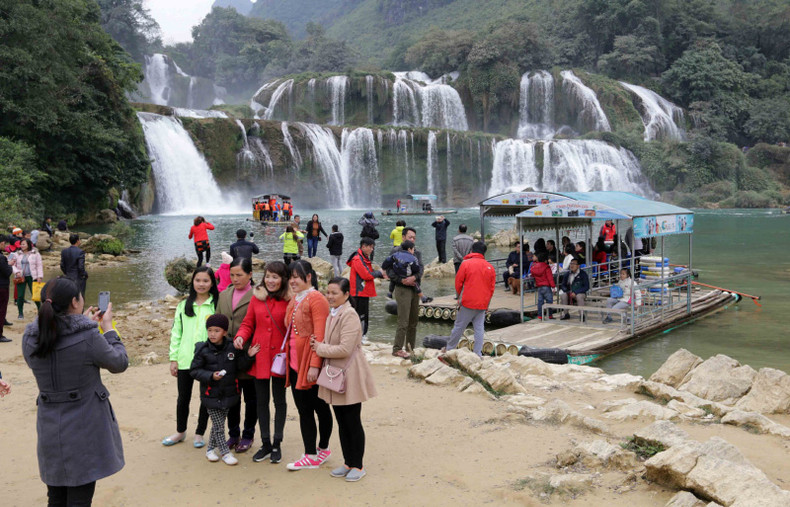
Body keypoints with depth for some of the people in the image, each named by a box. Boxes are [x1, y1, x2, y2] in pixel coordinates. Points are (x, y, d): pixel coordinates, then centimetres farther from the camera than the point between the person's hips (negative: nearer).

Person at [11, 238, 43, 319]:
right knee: (20, 296, 0)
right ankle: (21, 313, 12)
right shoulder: (17, 254, 8)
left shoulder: (35, 253, 2)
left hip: (32, 277, -2)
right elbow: (13, 265, 8)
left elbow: (39, 266, 1)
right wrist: (17, 272, -11)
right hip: (20, 277, 2)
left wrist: (40, 276, -6)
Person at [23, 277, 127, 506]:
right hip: (85, 426, -5)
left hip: (50, 427, 5)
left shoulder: (30, 338, -5)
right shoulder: (88, 337, -20)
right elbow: (119, 363, -5)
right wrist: (108, 328, 7)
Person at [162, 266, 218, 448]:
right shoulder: (183, 305, 8)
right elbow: (176, 333, 9)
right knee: (183, 397, 13)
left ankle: (200, 433, 26)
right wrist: (173, 358, 4)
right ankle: (180, 432, 32)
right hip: (185, 359, 3)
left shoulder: (217, 305, -3)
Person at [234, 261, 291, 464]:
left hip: (279, 355, -4)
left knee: (279, 400, 8)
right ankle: (265, 444, 22)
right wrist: (240, 336, -10)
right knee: (261, 400, 10)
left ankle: (277, 444, 20)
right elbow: (248, 323, 9)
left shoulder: (289, 300, -7)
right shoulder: (256, 298, 5)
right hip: (259, 355, 4)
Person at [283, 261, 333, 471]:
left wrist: (315, 365, -21)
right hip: (295, 363, 8)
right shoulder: (294, 301, 14)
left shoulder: (316, 299, -13)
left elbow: (320, 335, -18)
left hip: (311, 364, -8)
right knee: (303, 410, 11)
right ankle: (310, 456, 19)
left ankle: (323, 448, 19)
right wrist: (288, 359, 12)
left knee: (320, 407, 6)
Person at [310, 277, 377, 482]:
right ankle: (348, 463, 27)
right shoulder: (332, 314, 10)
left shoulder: (349, 315, -19)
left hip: (350, 377, -9)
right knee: (342, 423, 15)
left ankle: (357, 466, 15)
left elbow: (345, 349, -25)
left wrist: (320, 348, -13)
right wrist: (319, 344, -1)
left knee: (353, 422, 2)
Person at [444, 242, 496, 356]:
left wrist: (461, 296, 15)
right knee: (479, 328, 7)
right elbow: (492, 288, 10)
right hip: (483, 304, 3)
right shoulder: (490, 267, 6)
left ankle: (449, 349, 15)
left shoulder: (466, 263, -6)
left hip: (468, 303, -3)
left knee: (459, 326, 5)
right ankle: (478, 354, 5)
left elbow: (458, 283, -1)